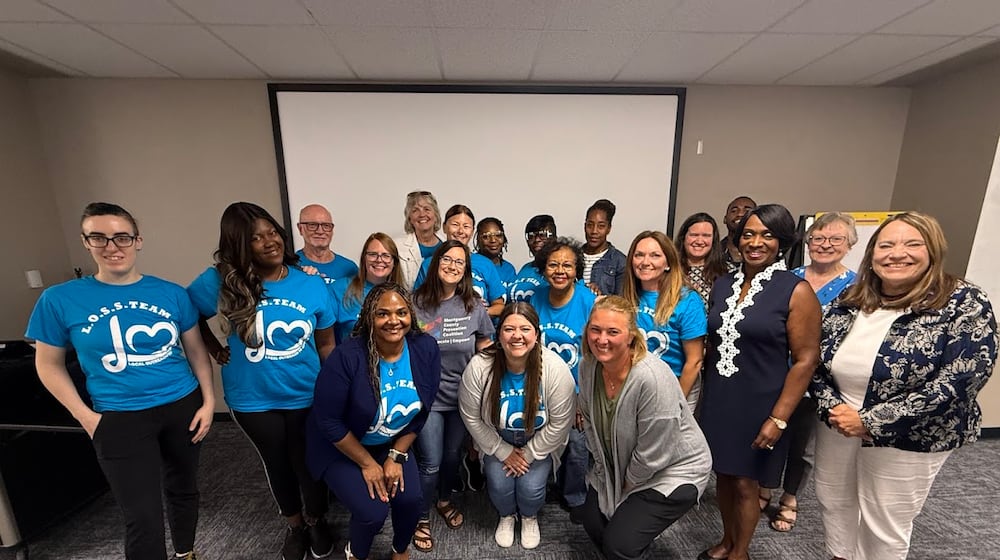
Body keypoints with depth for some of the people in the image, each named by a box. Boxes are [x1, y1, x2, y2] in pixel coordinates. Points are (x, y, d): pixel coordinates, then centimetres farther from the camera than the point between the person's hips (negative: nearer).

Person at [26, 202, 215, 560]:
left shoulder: (171, 293, -4)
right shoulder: (59, 299, -7)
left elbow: (196, 350, 2)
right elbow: (49, 365, 3)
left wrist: (208, 401, -2)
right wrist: (85, 416, -5)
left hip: (183, 406, 2)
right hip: (120, 418, -2)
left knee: (183, 488, 22)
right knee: (143, 518, 4)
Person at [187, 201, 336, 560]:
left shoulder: (311, 284, -12)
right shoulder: (220, 282, -14)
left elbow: (326, 344, -3)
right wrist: (214, 348, -5)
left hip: (306, 397, 0)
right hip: (252, 401, 1)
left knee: (309, 464, 17)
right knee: (277, 465, 22)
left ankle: (316, 521, 47)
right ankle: (294, 525, 49)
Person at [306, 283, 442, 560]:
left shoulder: (426, 349, -17)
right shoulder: (347, 356, -29)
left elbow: (421, 413, -5)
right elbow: (328, 421, -19)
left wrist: (396, 456, -6)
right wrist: (367, 464, -12)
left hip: (392, 444, 4)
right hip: (341, 447, -3)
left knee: (410, 499, -11)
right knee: (373, 511, -15)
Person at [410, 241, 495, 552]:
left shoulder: (474, 304, -5)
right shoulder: (417, 302, -10)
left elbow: (486, 343, 4)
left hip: (463, 394, 3)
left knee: (453, 454, 20)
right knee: (431, 462, 3)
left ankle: (444, 500, 50)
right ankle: (421, 518, 33)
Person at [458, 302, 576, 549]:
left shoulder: (555, 369, -28)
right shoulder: (479, 367, -27)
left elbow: (560, 423, -17)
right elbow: (472, 417, -13)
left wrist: (529, 453, -11)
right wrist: (503, 451, -9)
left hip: (539, 443, 0)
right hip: (497, 442, 1)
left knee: (531, 487, -14)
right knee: (499, 484, -13)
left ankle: (530, 517, 26)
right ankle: (506, 516, 26)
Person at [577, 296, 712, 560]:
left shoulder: (652, 377, -35)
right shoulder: (588, 368, -14)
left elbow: (652, 454, -25)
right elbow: (591, 423, 2)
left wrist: (628, 484, -10)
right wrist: (604, 470, 4)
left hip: (673, 470, -6)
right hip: (615, 466, 6)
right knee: (593, 523, 9)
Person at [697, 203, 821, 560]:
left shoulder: (796, 291, -11)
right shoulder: (723, 284, 3)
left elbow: (805, 360, -12)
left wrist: (778, 418, -15)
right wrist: (704, 394, 11)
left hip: (758, 406, -4)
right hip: (718, 400, 4)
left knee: (745, 483, 11)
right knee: (723, 474, 18)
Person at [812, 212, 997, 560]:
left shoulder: (965, 305, -13)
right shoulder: (848, 301, -2)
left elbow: (956, 384, -20)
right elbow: (815, 363, 2)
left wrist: (871, 422, -22)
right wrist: (831, 408, -14)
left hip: (907, 441, -3)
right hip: (836, 428, 4)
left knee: (883, 525, 15)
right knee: (832, 504, 21)